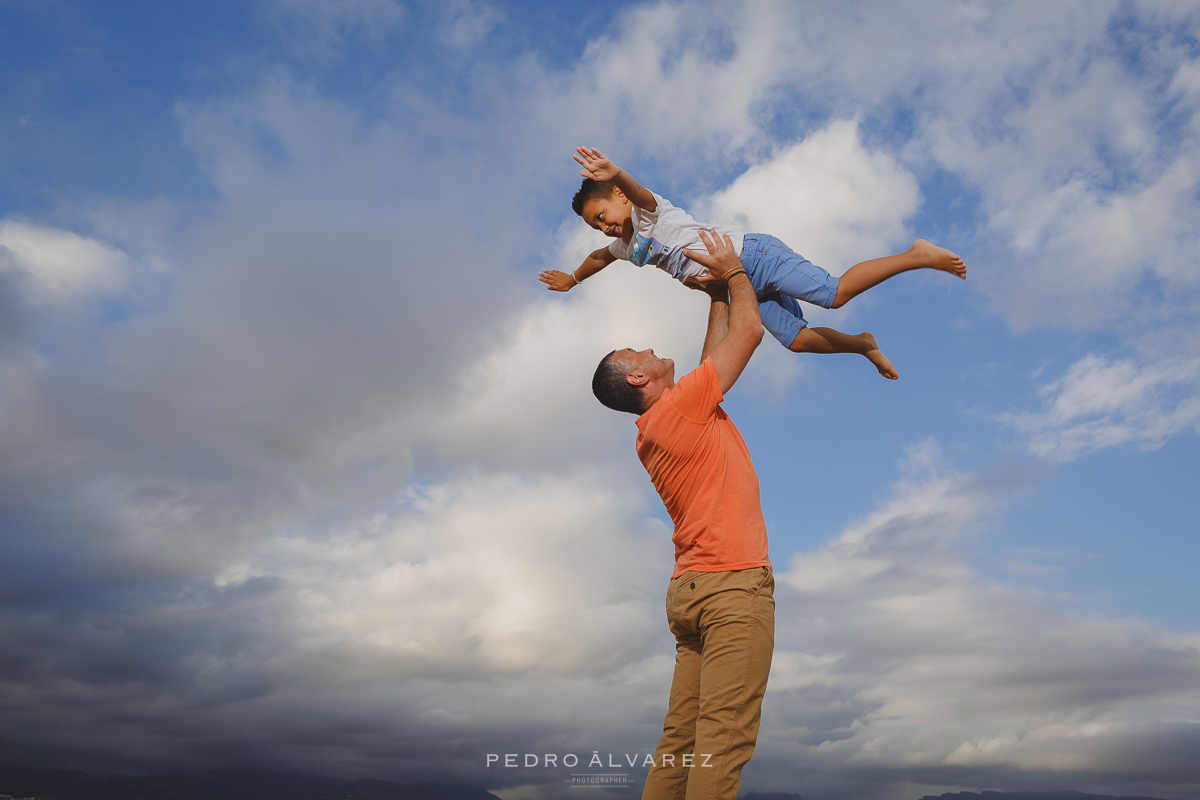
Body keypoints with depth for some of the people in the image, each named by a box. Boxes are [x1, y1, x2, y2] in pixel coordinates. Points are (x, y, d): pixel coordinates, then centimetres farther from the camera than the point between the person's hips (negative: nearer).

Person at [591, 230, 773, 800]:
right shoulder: (683, 406, -7)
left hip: (691, 589, 9)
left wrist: (716, 292, 32)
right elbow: (749, 331, 0)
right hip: (733, 583, -9)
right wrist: (731, 271, 15)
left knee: (682, 734, 7)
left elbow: (717, 352, 29)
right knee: (723, 739, -12)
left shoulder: (653, 431, 18)